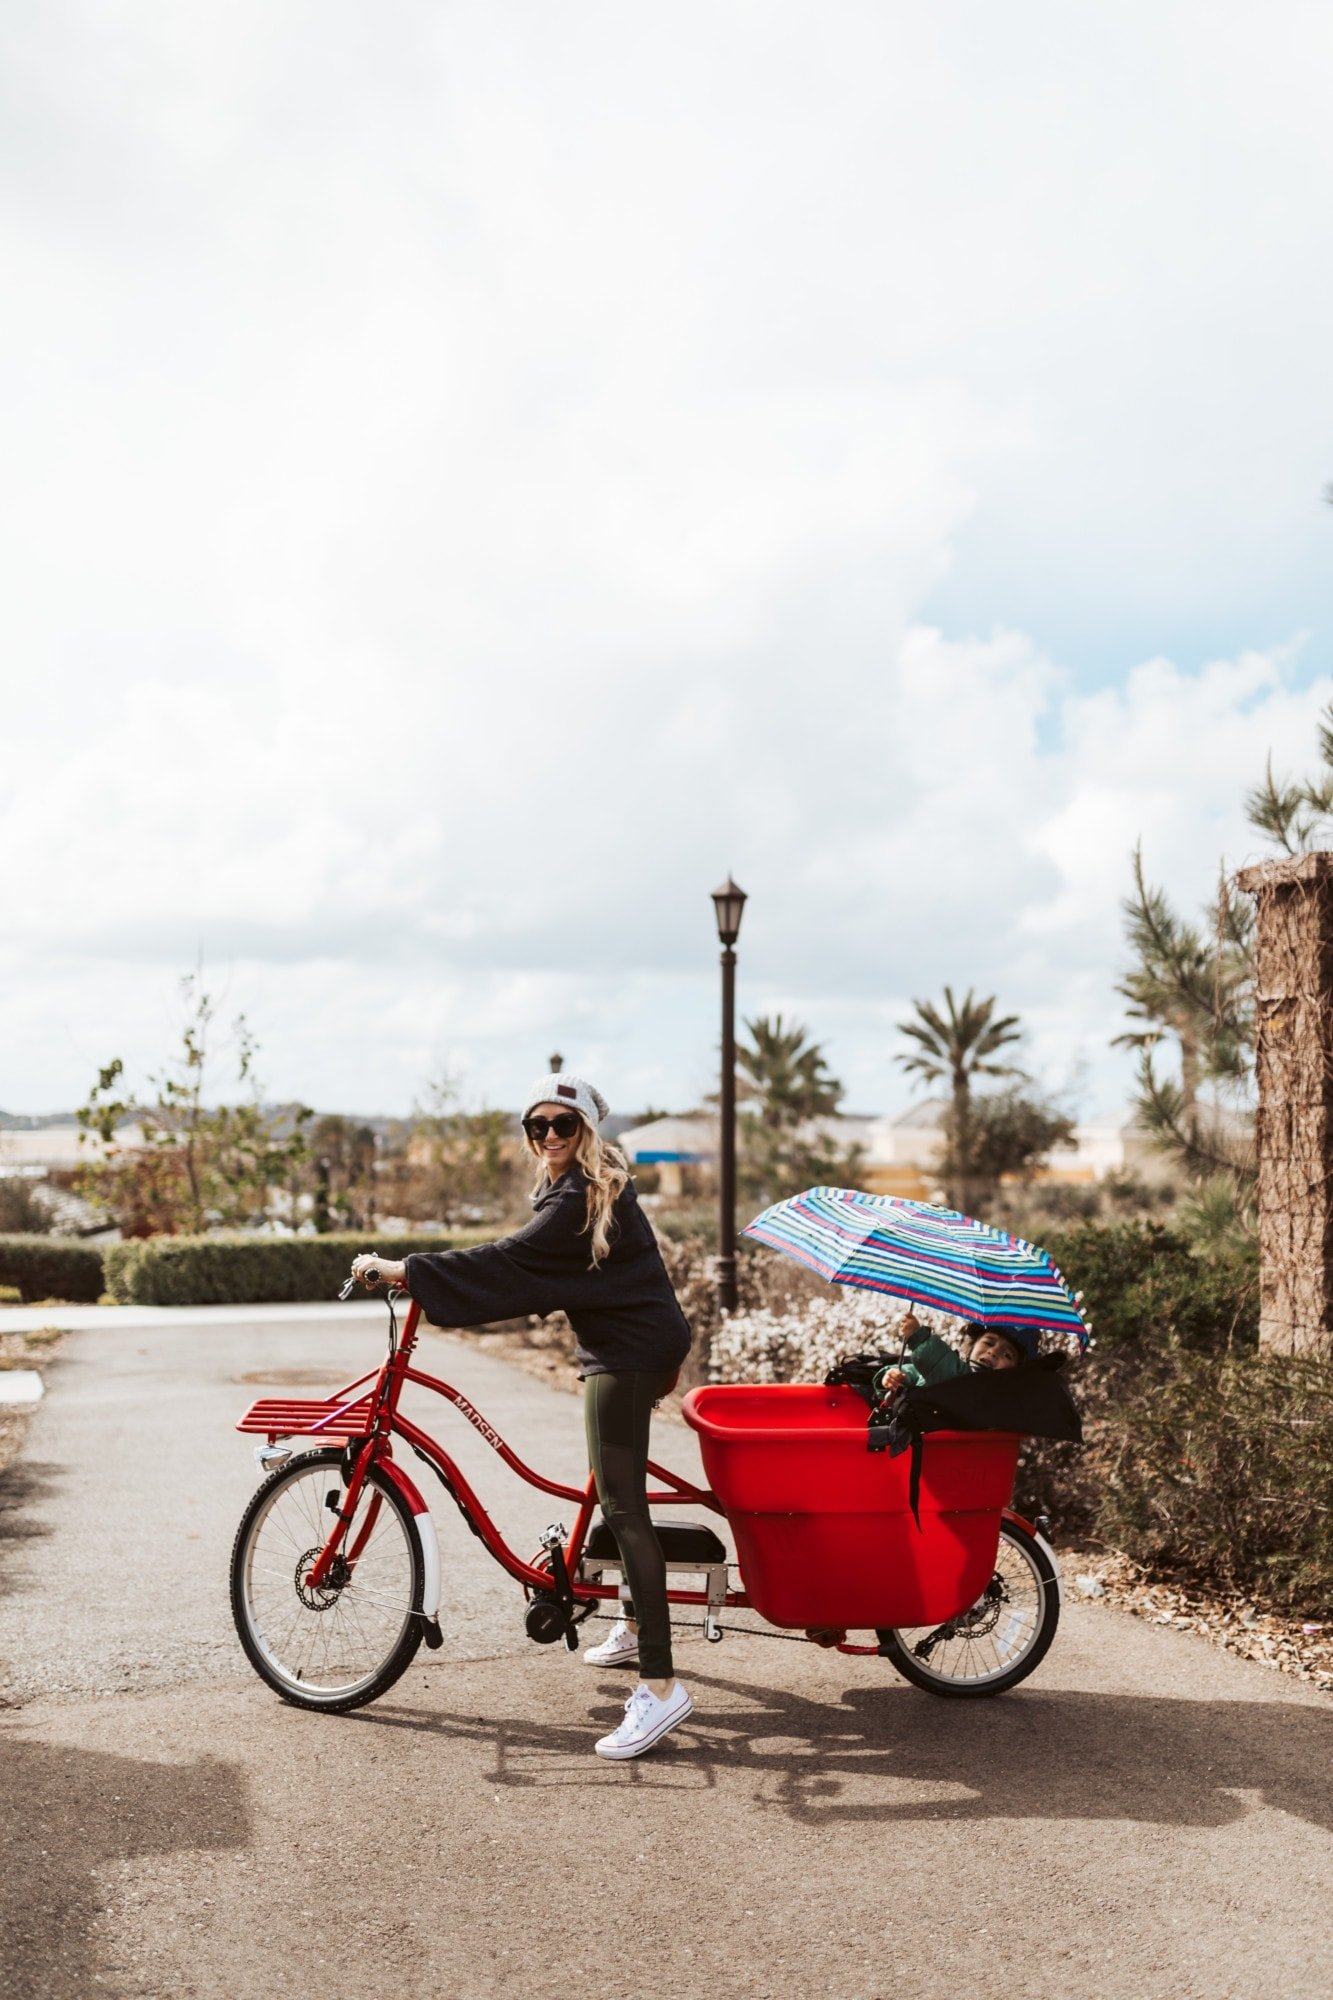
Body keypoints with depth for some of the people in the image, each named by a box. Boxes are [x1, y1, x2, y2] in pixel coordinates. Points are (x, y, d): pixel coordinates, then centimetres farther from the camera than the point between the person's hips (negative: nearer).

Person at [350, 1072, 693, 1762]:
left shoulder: (580, 1198, -20)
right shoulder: (574, 1186, 13)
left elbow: (511, 1262, -26)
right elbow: (531, 1268, 19)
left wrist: (407, 1270, -24)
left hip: (628, 1350, -11)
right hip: (629, 1343, 11)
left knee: (621, 1505, -15)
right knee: (619, 1489, 24)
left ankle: (660, 1686, -18)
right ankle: (636, 1627, 42)